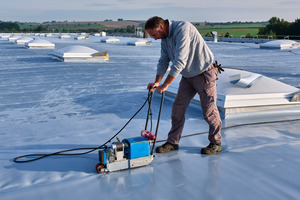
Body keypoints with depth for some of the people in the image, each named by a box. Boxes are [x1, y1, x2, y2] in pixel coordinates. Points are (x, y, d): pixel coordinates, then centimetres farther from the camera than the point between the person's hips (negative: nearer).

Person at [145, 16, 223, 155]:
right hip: (187, 76, 8)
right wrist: (157, 82, -8)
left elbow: (180, 61, -32)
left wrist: (165, 85, -29)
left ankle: (216, 143, 16)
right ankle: (172, 142, 14)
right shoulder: (165, 37, 3)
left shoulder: (182, 29, -27)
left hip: (205, 74, -8)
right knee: (178, 108, 4)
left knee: (209, 111, -1)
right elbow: (163, 61, 7)